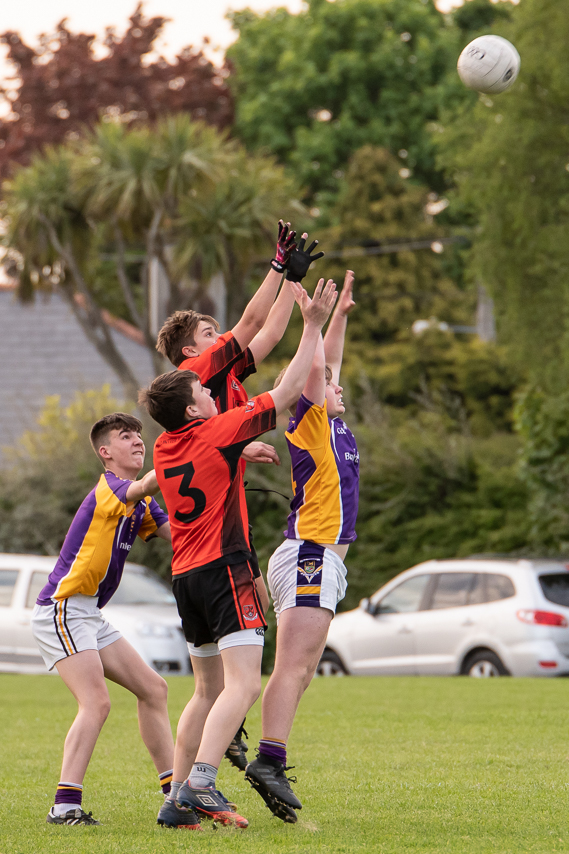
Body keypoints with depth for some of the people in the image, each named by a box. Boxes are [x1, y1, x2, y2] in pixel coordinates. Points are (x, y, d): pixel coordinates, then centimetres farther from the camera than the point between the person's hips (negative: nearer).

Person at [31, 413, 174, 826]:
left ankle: (176, 793, 15)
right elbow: (146, 486, -36)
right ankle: (65, 806, -25)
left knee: (153, 689, 10)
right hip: (62, 609, -10)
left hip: (88, 617, 10)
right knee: (96, 702, -22)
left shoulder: (140, 507, 16)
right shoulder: (109, 489, -14)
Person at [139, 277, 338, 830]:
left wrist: (244, 452, 38)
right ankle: (199, 785, -29)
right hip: (223, 569, -8)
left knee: (209, 690, 14)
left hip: (185, 575, 8)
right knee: (242, 683, -15)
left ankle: (178, 800, 9)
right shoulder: (217, 433, -8)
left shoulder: (165, 448, 11)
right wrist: (312, 327, 2)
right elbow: (285, 394, -4)